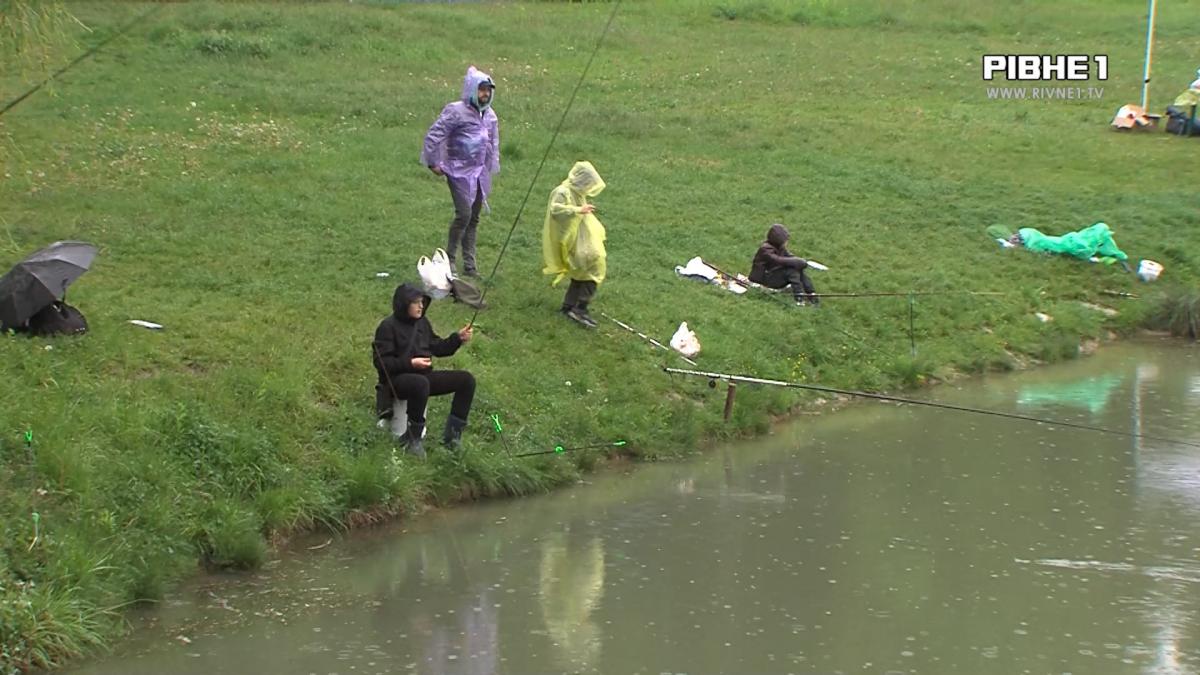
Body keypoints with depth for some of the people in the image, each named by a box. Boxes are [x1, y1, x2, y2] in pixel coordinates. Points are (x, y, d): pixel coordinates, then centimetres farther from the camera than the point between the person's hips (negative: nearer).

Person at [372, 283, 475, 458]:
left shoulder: (423, 322, 12)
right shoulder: (388, 327, -9)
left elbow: (438, 347, 20)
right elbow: (381, 362, -14)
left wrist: (458, 338, 3)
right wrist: (410, 363, -24)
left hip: (423, 375, 8)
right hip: (396, 379, -8)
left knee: (466, 380, -8)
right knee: (421, 383, -43)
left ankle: (452, 435, -7)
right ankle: (413, 440, -28)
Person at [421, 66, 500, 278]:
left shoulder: (489, 116, 8)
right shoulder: (456, 112, -13)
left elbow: (493, 142, 22)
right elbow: (434, 135, -12)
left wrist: (491, 167, 18)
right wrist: (433, 163, -10)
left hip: (479, 172, 7)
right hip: (460, 171, -7)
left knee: (474, 218, 9)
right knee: (463, 214, -14)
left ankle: (469, 264, 15)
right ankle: (450, 258, 2)